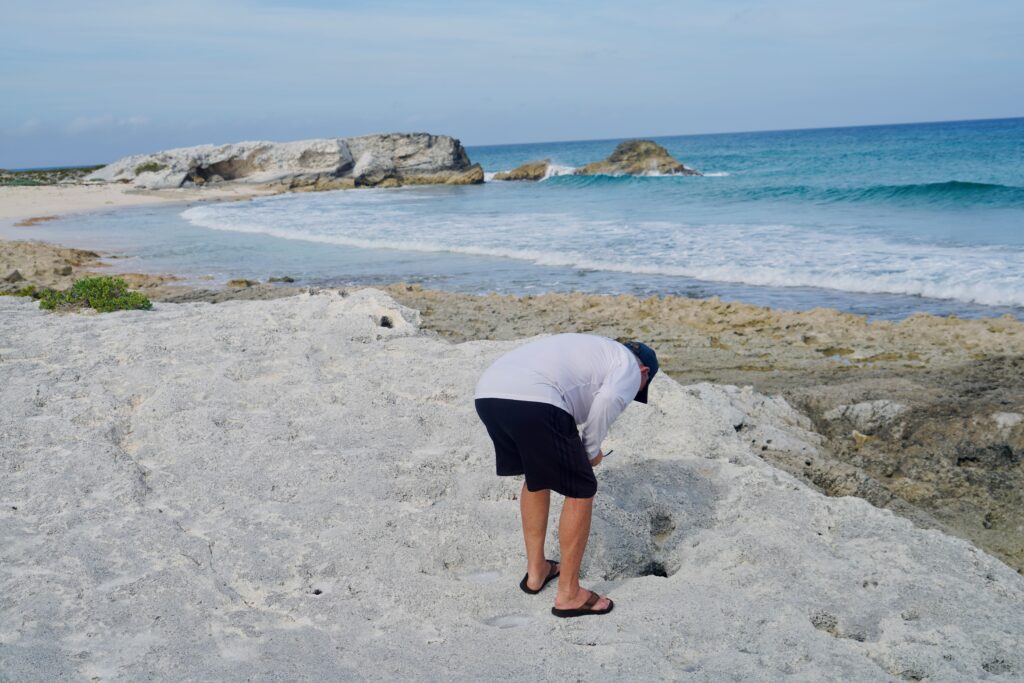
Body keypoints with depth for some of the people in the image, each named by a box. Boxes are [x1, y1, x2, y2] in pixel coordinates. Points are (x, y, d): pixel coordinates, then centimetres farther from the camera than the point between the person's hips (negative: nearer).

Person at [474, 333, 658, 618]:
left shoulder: (587, 349, 40)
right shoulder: (629, 365, 17)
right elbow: (608, 400, -4)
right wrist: (591, 449, 9)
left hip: (488, 393, 8)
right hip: (534, 402, -8)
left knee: (536, 477, 29)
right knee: (581, 491, 8)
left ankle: (536, 571, 38)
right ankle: (569, 594, 15)